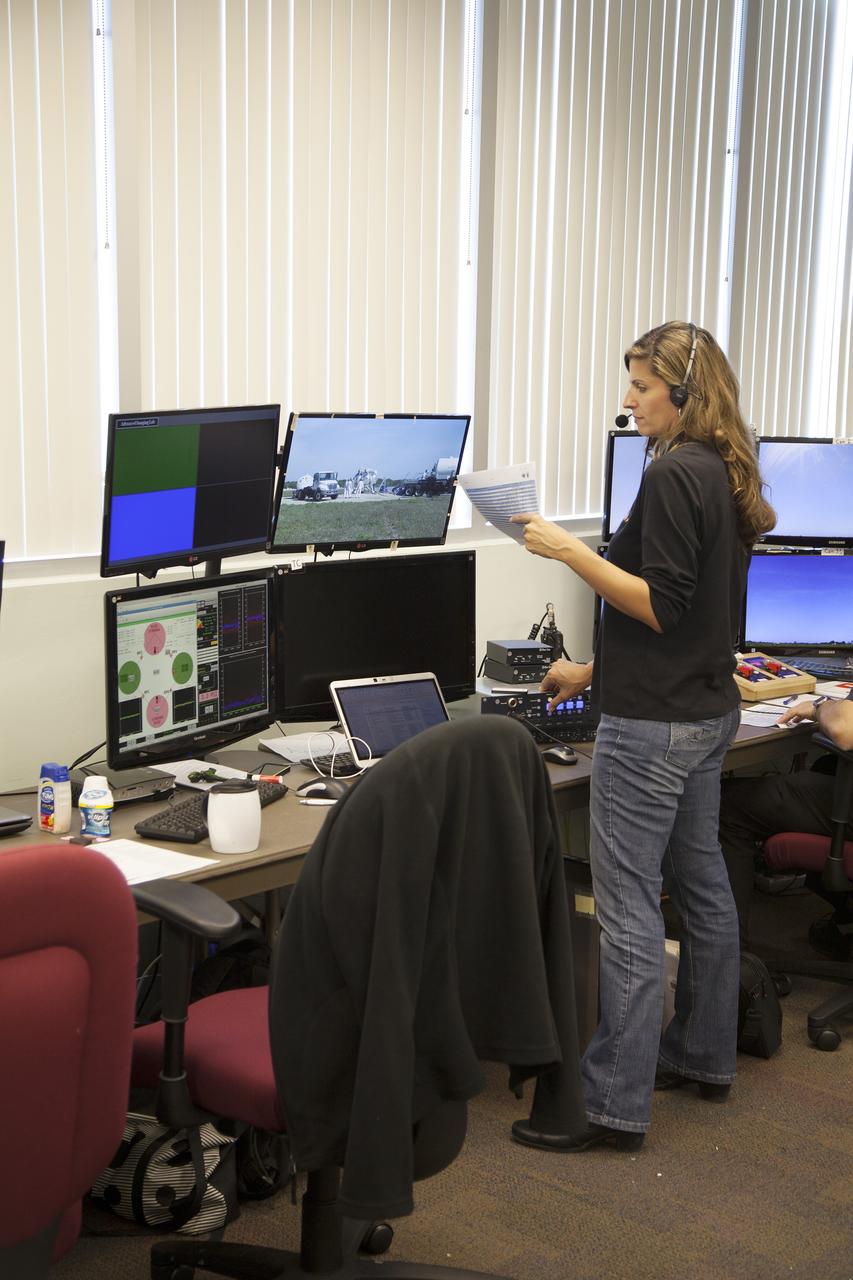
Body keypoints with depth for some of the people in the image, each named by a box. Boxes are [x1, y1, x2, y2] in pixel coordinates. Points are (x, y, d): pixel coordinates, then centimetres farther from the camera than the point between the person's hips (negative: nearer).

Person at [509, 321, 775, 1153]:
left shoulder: (675, 474, -17)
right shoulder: (724, 476, 13)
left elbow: (661, 606, -22)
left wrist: (568, 550, -19)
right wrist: (592, 671, 23)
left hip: (654, 725, -10)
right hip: (706, 710, 10)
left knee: (628, 907, -5)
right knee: (701, 884, 18)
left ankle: (615, 1104, 3)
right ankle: (703, 1055, 33)